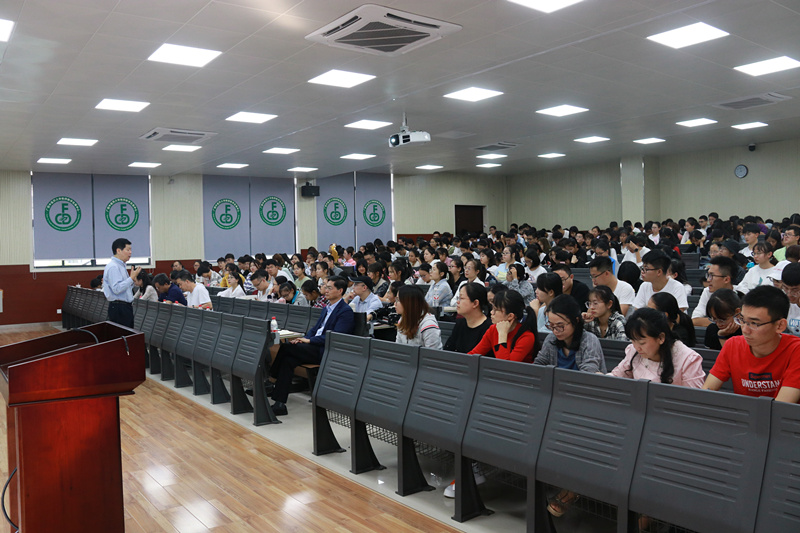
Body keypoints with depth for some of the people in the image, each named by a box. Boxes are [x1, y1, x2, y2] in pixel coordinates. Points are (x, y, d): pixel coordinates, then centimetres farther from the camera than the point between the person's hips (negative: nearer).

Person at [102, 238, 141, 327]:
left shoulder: (122, 266, 17)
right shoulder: (113, 267, -14)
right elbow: (117, 289, -24)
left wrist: (133, 278, 8)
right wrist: (131, 278, -19)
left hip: (126, 307, 10)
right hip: (118, 309, -10)